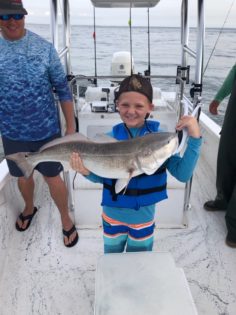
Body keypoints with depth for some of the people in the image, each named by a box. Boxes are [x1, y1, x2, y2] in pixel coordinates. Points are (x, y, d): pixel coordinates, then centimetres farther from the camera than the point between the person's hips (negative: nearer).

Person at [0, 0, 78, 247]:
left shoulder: (44, 47, -9)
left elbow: (62, 89, -5)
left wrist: (71, 127, -4)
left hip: (47, 130, -2)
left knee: (52, 177, 9)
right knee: (23, 175, 21)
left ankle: (66, 220, 32)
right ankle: (29, 208, 50)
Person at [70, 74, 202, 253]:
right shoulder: (110, 137, -13)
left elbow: (182, 174, -22)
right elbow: (101, 177, -5)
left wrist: (194, 138, -31)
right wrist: (87, 172, -26)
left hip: (143, 217, -1)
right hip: (112, 215, 1)